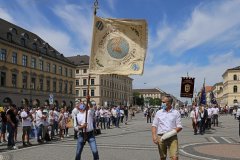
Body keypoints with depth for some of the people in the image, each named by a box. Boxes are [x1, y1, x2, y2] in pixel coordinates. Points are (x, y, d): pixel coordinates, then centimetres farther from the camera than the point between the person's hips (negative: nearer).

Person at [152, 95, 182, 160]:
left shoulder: (176, 113, 4)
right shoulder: (159, 113, 9)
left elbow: (179, 127, 0)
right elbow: (154, 125, 8)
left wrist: (170, 133, -14)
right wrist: (154, 136, -8)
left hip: (172, 138, -2)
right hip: (161, 137, 2)